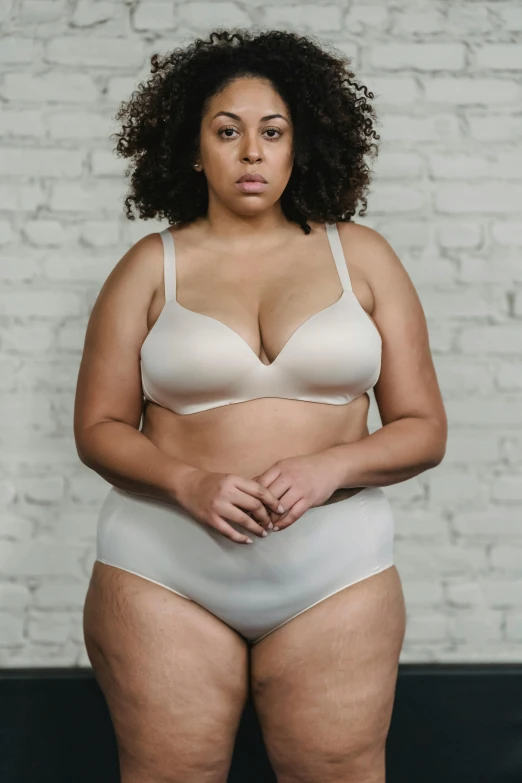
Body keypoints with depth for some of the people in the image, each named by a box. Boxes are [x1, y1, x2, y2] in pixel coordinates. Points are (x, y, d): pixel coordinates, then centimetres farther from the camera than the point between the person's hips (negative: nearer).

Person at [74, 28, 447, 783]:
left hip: (335, 575, 1)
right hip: (165, 574, 0)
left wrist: (328, 469, -14)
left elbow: (423, 429, 5)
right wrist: (189, 483, -14)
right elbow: (99, 428, 4)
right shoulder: (152, 266, 3)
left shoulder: (361, 256, 5)